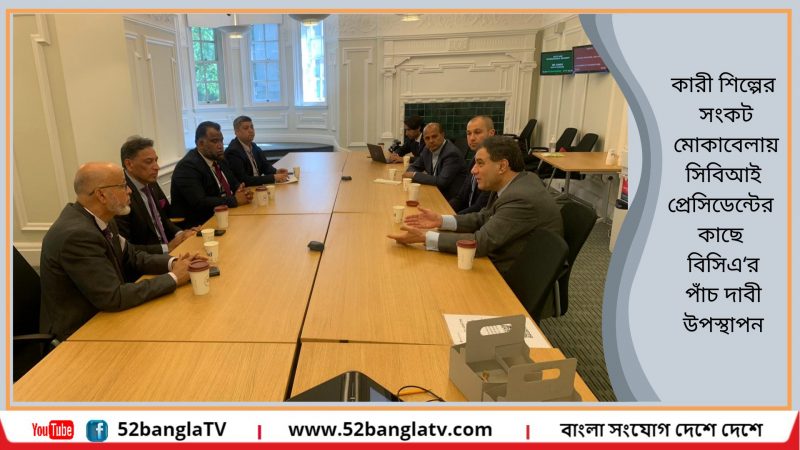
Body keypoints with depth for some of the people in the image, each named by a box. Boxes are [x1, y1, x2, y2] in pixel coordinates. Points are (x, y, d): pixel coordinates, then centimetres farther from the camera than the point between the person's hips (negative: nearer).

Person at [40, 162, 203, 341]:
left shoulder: (98, 218, -2)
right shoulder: (76, 234, -28)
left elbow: (132, 256, 8)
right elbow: (113, 298, -28)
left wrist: (173, 263, -9)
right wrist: (173, 278, -20)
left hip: (103, 312, 7)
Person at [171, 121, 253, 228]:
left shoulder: (219, 159, 10)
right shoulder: (187, 166, -15)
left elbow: (235, 184, 14)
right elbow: (199, 203, -25)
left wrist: (242, 192, -10)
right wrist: (235, 200, -20)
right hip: (199, 226, -8)